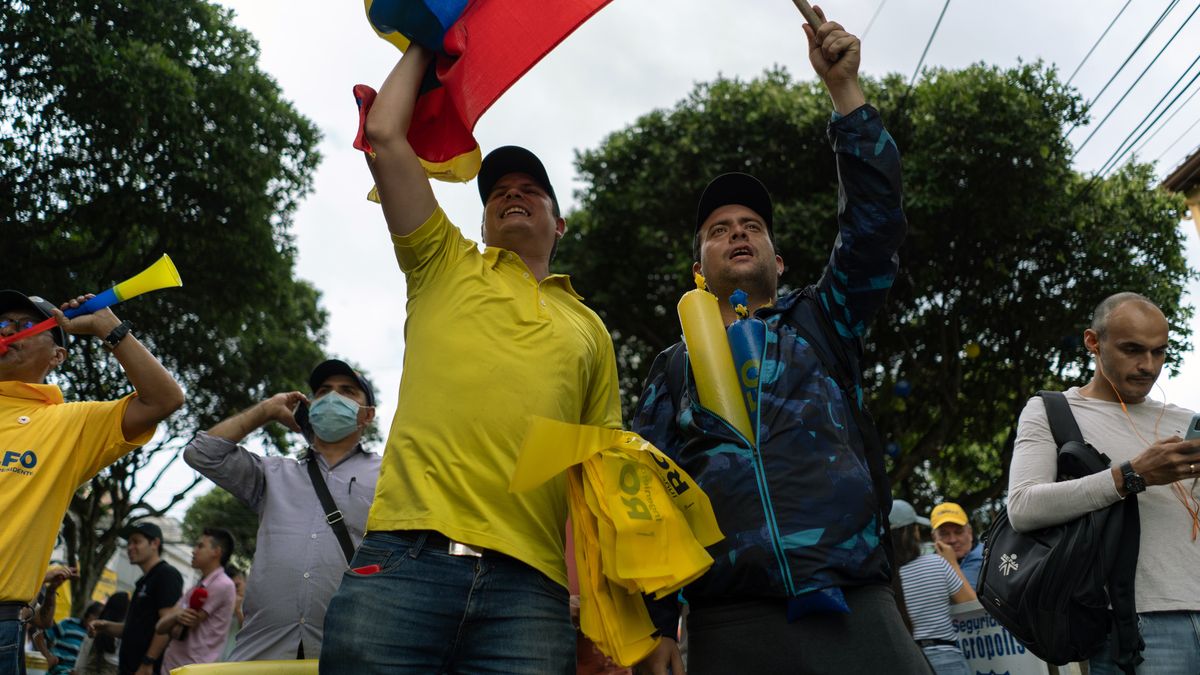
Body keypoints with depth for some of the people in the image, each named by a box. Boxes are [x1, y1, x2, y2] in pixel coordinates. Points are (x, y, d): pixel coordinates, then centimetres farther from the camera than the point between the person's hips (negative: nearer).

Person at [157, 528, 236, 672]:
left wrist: (175, 625, 7)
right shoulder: (194, 590, 16)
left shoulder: (223, 585, -11)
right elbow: (160, 626, 5)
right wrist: (176, 617, -14)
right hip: (170, 667, 9)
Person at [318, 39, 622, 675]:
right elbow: (384, 134, 14)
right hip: (407, 557, -1)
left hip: (529, 583, 1)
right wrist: (423, 48, 29)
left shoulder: (589, 328, 22)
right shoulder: (445, 268, 20)